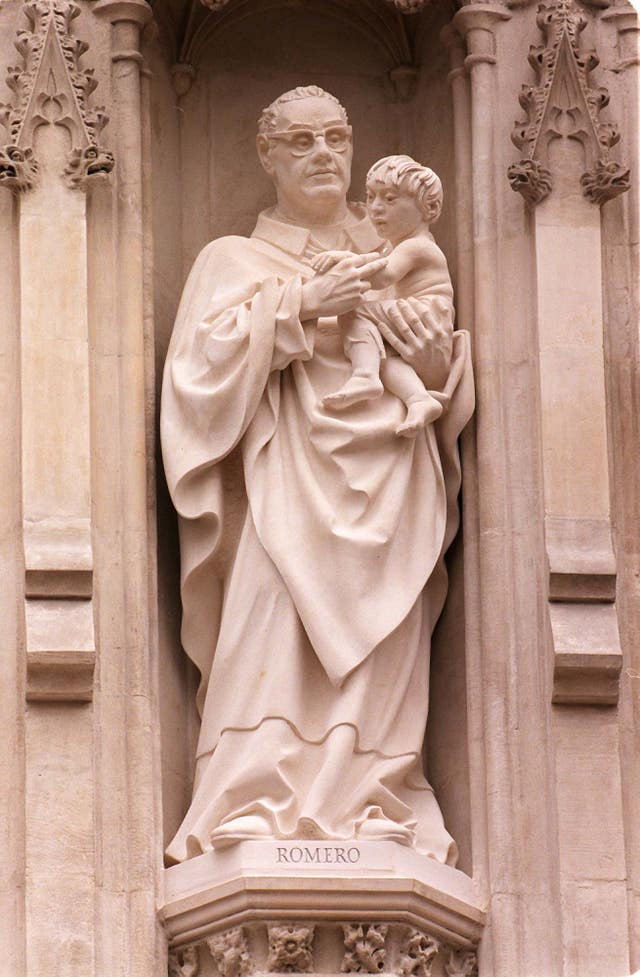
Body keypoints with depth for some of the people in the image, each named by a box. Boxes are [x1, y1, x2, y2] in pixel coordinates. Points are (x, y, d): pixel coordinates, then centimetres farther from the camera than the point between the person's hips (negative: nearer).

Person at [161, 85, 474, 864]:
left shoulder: (392, 257, 26)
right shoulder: (235, 259, 16)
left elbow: (456, 399, 24)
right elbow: (205, 356, -2)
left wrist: (439, 368, 0)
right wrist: (301, 303, -10)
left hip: (387, 491, 3)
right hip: (287, 485, -3)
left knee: (380, 664, -10)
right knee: (278, 633, -22)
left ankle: (372, 813, -15)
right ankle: (258, 814, -27)